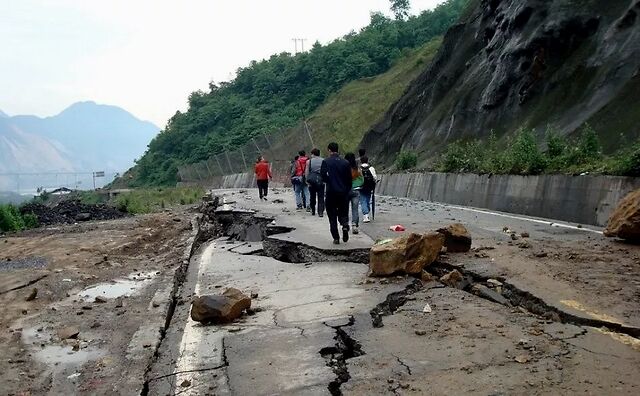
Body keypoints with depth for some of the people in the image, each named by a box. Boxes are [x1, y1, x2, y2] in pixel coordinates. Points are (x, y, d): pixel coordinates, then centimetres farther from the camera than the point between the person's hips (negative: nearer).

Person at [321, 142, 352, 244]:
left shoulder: (326, 161, -5)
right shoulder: (345, 163, 4)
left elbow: (323, 176, -13)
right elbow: (349, 179, 4)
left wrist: (329, 181, 7)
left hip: (331, 192, -2)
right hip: (343, 193, 2)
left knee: (332, 215, 7)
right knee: (343, 212, 16)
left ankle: (336, 238, 5)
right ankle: (345, 224, -15)